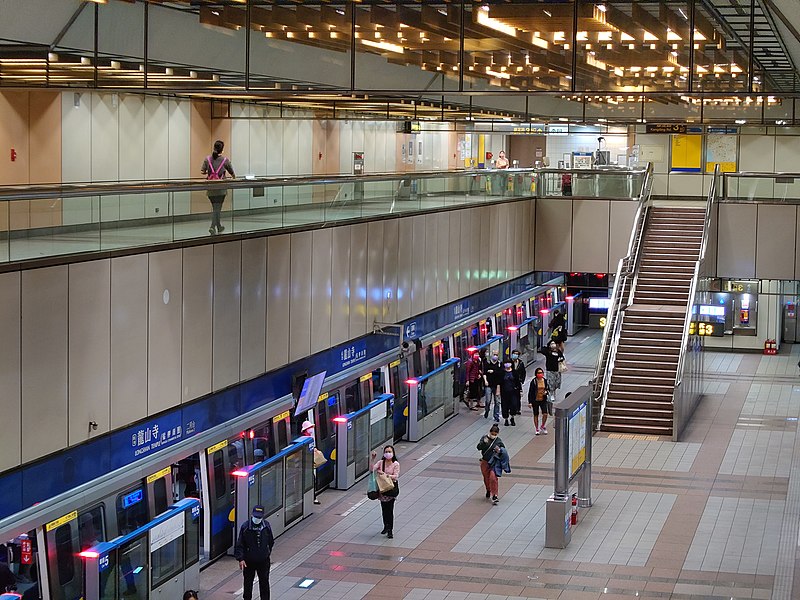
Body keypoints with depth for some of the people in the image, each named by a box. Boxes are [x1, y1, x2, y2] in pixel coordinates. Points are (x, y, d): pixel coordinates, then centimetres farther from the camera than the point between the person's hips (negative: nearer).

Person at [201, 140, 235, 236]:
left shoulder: (207, 159, 1)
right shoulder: (225, 160, -4)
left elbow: (202, 171, -2)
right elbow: (232, 173, 6)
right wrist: (233, 176, 30)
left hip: (210, 188, 3)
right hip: (220, 188, -3)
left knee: (215, 207, 16)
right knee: (217, 208, -2)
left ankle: (219, 227, 26)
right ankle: (212, 227, -17)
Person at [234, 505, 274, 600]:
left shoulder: (266, 525, -4)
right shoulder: (245, 527, -13)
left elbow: (271, 542, 12)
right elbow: (239, 544, -11)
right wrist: (240, 559, -18)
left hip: (263, 561, 2)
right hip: (249, 561, -2)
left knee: (264, 582, 8)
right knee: (248, 583, 11)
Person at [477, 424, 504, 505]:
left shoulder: (498, 441, -4)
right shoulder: (484, 438, -4)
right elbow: (478, 447, -13)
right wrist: (483, 442, -31)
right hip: (485, 462, 2)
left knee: (493, 478, -17)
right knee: (486, 478, 18)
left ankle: (494, 496, -15)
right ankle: (488, 491, 46)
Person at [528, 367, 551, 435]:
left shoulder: (545, 381, 1)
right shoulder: (533, 381, -9)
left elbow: (548, 389, 15)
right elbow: (530, 392, -6)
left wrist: (546, 392, -10)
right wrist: (530, 402, -8)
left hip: (543, 400, 2)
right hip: (535, 400, -2)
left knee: (545, 414, -9)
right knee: (536, 415, 8)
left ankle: (543, 427, 15)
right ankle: (536, 429, 20)